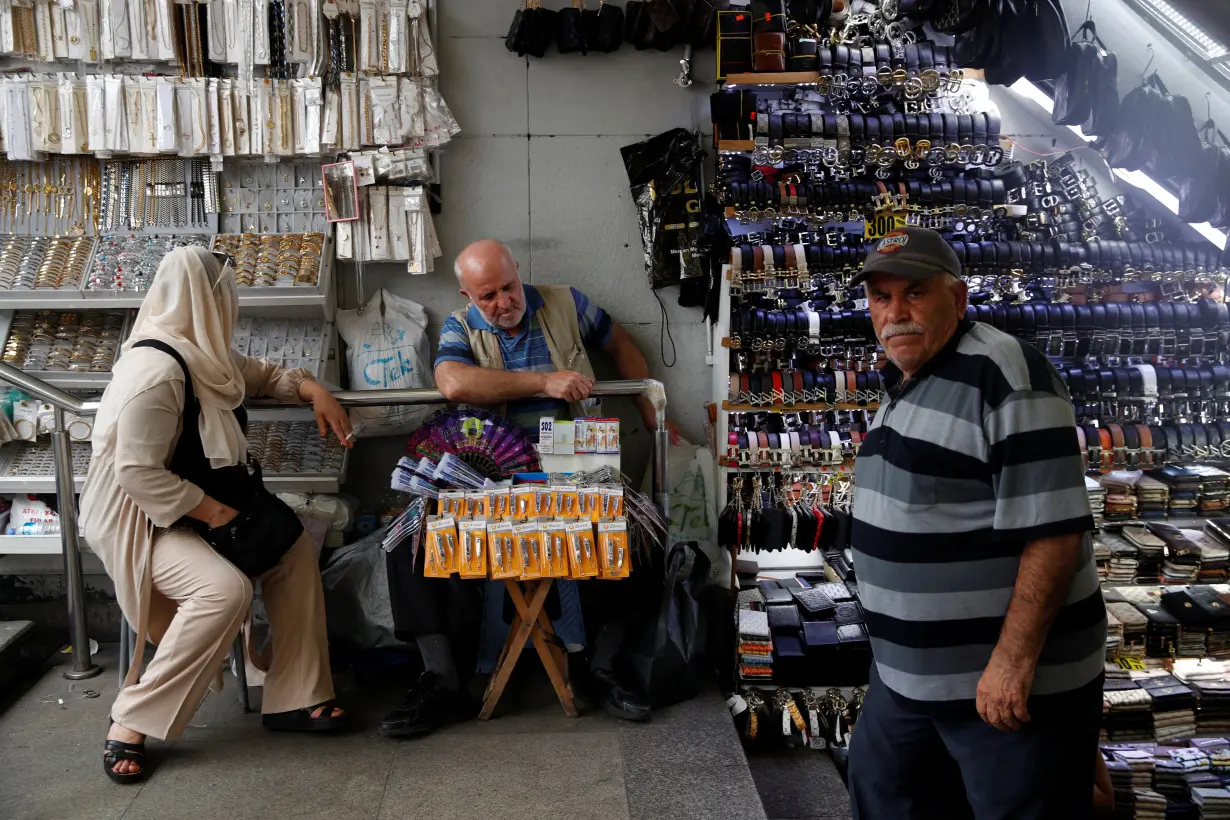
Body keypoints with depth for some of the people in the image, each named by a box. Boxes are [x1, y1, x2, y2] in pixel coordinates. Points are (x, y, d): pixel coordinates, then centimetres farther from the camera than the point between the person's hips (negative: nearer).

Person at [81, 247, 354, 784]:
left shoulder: (199, 354, 5)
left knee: (295, 549, 1)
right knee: (225, 588, -31)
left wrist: (311, 388, 9)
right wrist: (206, 509, -24)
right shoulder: (157, 373, -26)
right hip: (135, 520, -10)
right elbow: (137, 472, -28)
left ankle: (294, 697, 6)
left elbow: (254, 373, 24)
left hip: (186, 504, 10)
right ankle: (132, 723, -15)